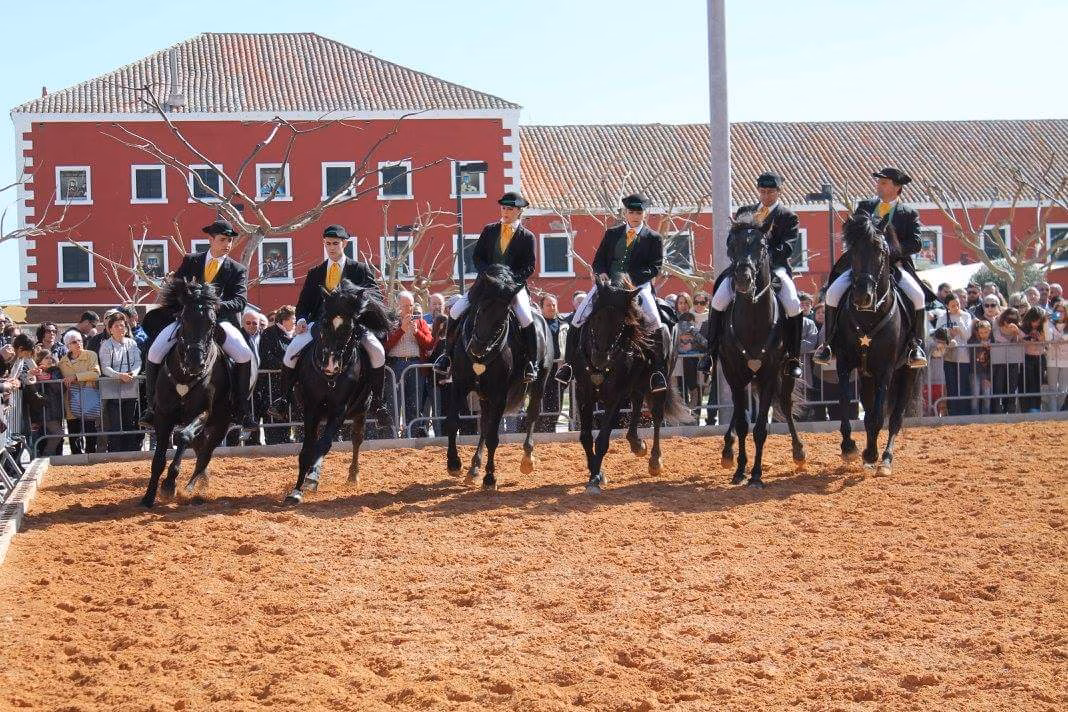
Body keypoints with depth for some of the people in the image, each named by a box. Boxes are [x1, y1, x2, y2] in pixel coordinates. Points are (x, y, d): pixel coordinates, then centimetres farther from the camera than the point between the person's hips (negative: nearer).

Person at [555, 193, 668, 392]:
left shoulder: (654, 238, 7)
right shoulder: (611, 234, 17)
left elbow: (655, 267, -3)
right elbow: (598, 260, 16)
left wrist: (630, 278, -17)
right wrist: (602, 274, -8)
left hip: (638, 285, -3)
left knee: (654, 322, -28)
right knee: (578, 317, -12)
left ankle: (659, 370, -20)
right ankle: (568, 364, 0)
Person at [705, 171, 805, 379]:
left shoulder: (788, 217, 7)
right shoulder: (745, 212, 18)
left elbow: (787, 248, -6)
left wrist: (768, 254, -24)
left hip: (775, 267, -2)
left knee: (793, 307, -24)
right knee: (718, 302, -19)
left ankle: (793, 358, -10)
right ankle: (711, 351, -5)